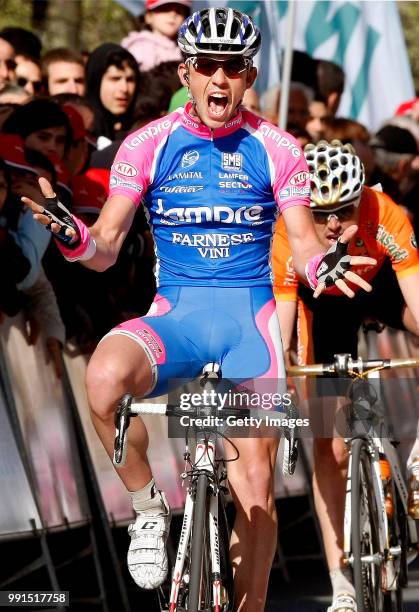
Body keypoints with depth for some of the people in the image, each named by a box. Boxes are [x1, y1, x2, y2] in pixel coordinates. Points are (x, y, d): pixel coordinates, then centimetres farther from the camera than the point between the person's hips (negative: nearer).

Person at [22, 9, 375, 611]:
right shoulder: (147, 145, 0)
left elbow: (303, 243, 0)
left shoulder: (275, 149, 1)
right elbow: (106, 249, -1)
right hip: (176, 313, 0)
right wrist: (71, 235, -23)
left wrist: (325, 264, -24)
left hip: (249, 318, 0)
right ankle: (149, 508, -11)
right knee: (105, 375, -34)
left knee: (255, 481, -4)